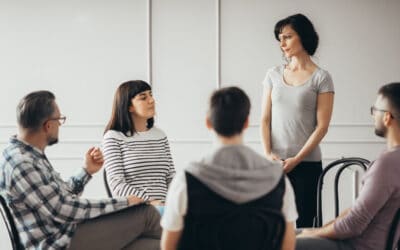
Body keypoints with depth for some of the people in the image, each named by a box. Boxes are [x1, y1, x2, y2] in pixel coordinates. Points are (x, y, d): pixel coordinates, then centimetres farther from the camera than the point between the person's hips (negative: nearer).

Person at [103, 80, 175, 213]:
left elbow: (171, 177, 17)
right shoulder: (113, 137, 2)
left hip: (164, 206, 6)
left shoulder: (160, 136, 20)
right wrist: (150, 202, -19)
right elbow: (117, 185, -8)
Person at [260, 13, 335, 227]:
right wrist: (268, 154, -6)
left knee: (302, 223, -2)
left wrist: (296, 159, -11)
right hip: (275, 163, 3)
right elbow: (265, 119, 8)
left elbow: (322, 126, -5)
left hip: (307, 163, -3)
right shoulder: (274, 75, 11)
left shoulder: (321, 78, 0)